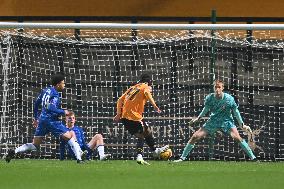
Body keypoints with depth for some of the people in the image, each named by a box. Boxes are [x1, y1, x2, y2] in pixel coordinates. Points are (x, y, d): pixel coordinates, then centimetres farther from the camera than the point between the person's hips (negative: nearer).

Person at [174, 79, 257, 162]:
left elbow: (236, 112, -6)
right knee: (195, 137, -5)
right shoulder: (209, 98, -13)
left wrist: (242, 125, -5)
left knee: (237, 137, -27)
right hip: (213, 121, 3)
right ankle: (182, 158, 10)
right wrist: (198, 118, 10)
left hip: (226, 121, -3)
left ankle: (253, 157, -19)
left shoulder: (229, 99, -19)